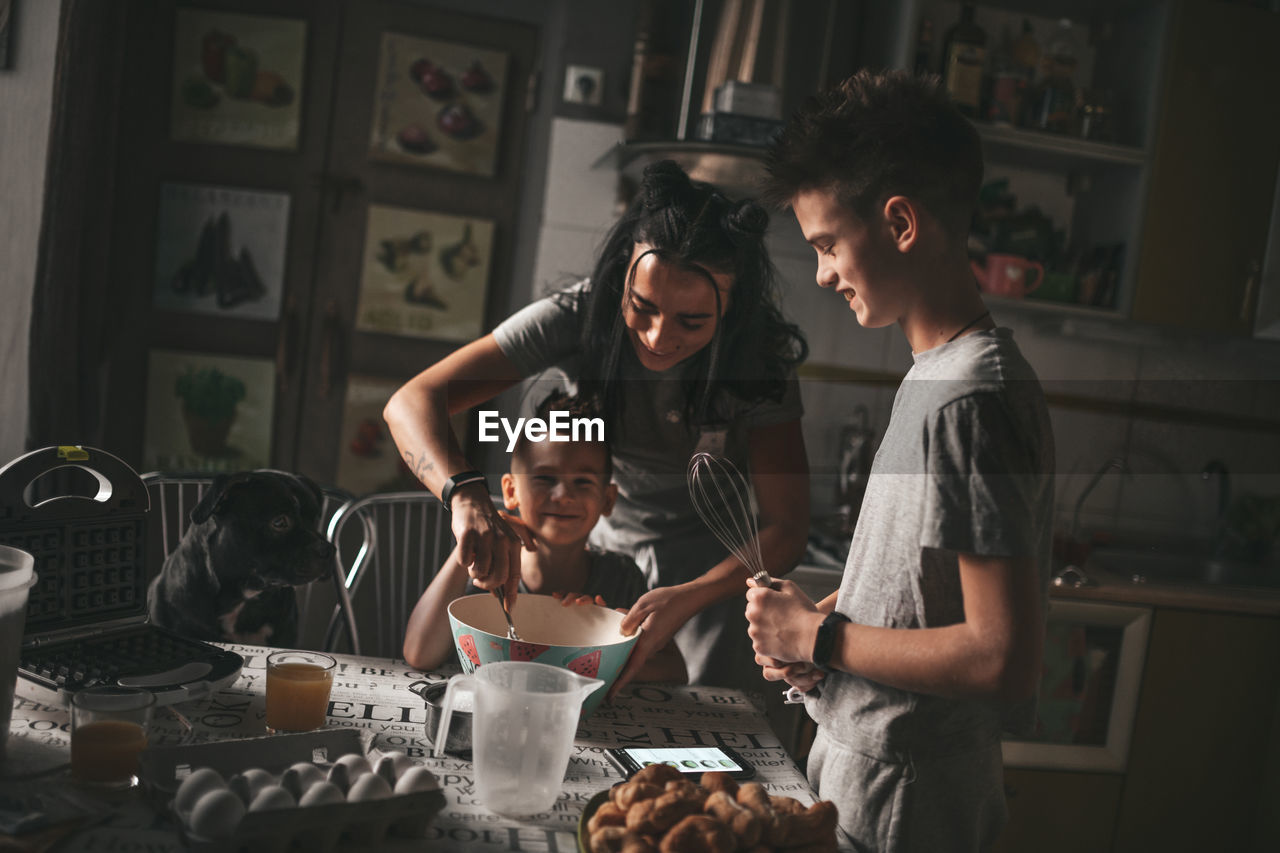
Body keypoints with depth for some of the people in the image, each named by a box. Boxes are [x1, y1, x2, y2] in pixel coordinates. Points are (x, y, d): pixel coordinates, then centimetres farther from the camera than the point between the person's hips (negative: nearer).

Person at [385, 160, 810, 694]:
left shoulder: (760, 358, -25)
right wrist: (466, 494, -50)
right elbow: (413, 402, -29)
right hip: (598, 544, 1)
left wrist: (689, 600, -43)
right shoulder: (578, 318, -26)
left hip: (716, 567, -1)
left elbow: (785, 527, -25)